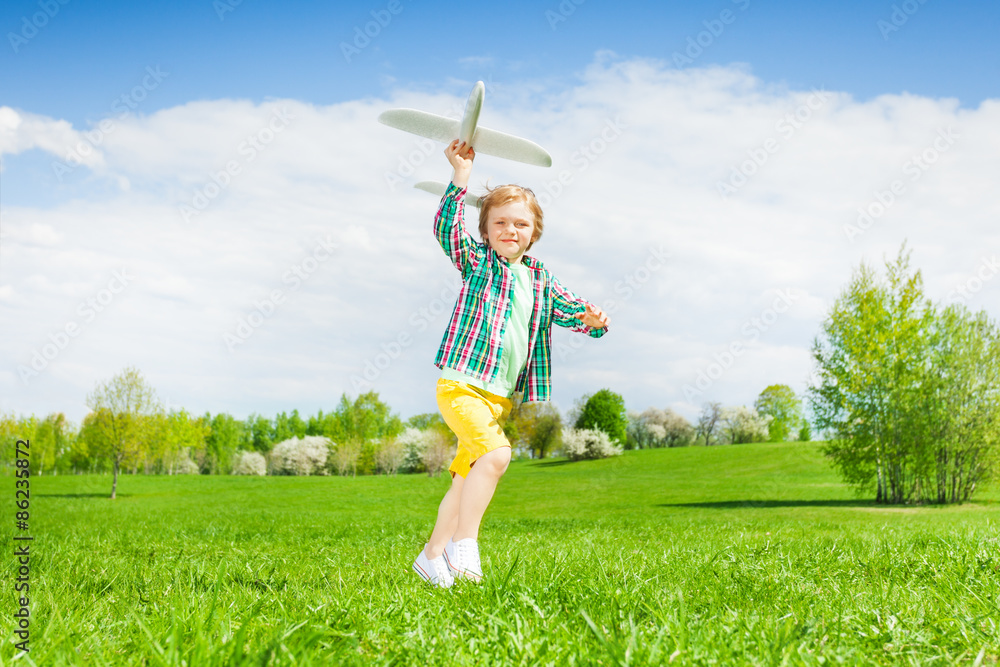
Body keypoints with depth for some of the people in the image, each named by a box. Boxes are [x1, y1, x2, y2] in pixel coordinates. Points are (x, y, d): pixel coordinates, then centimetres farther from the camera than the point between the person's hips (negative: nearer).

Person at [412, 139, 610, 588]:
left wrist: (592, 320, -12)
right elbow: (446, 229, -16)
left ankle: (433, 553, 26)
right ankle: (464, 542, -21)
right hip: (461, 385, -6)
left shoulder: (541, 280, 13)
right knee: (496, 453, -28)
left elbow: (571, 310, 11)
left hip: (501, 396, 6)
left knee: (466, 476, 13)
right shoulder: (476, 261, -1)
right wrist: (461, 178, -25)